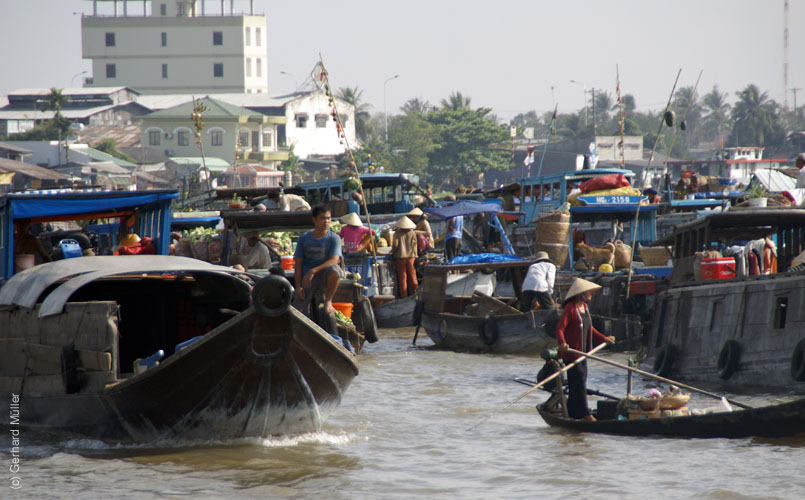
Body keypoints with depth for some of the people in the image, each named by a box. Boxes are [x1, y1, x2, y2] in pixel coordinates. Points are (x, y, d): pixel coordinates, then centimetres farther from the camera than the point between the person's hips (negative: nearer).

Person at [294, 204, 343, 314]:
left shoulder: (334, 238, -2)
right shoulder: (304, 238, 4)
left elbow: (334, 260, -18)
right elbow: (298, 263, 4)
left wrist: (313, 271, -30)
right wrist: (298, 286, -8)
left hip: (324, 275, -2)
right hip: (307, 278, 2)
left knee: (333, 269, -37)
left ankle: (328, 301, -16)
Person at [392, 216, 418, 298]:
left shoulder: (397, 234, -3)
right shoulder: (412, 233, 4)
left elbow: (395, 244, -9)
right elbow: (414, 245, 7)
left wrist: (393, 252, 8)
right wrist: (415, 255, 16)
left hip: (400, 256, -2)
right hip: (411, 256, 2)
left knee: (402, 276, 2)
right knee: (412, 276, 8)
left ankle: (403, 295, 1)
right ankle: (414, 293, 9)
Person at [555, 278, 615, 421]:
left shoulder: (584, 307, 12)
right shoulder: (570, 308, -15)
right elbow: (560, 328, -23)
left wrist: (603, 338, 29)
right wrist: (562, 343, -40)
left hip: (582, 353, 9)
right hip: (571, 352, -9)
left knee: (580, 383, 12)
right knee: (578, 383, -8)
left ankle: (573, 414, 20)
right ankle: (584, 414, -6)